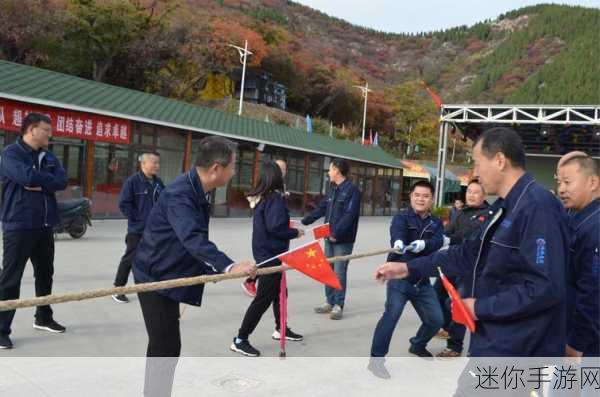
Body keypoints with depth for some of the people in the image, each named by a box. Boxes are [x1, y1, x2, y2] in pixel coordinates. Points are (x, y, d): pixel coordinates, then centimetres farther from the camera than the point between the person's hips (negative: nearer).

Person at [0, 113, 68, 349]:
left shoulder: (49, 157, 12)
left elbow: (62, 181, -1)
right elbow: (26, 176, -24)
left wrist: (40, 184, -17)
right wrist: (48, 179, -7)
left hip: (45, 226, 7)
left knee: (45, 274, 16)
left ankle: (43, 318, 32)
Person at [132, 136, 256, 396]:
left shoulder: (199, 191, 4)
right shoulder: (180, 194, -27)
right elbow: (193, 238, -43)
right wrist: (229, 267, -53)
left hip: (167, 274, 10)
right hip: (156, 276, -10)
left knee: (164, 345, 21)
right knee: (166, 347, -10)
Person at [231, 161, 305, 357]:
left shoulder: (260, 198, 7)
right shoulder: (275, 198, -19)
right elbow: (275, 227, -25)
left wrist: (288, 228, 11)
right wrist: (295, 232, -10)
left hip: (265, 252, 9)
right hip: (271, 254, -9)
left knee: (279, 291, 22)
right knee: (263, 298, -4)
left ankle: (281, 328, 37)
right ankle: (240, 340, 1)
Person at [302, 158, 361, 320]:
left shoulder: (352, 190, -12)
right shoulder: (333, 189, 14)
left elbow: (349, 215, -20)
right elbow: (321, 208, 18)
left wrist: (337, 233, -25)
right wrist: (304, 221, 15)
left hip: (343, 240, -8)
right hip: (330, 238, 8)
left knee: (339, 272, -4)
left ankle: (338, 305, 5)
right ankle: (330, 302, 22)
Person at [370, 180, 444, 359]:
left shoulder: (436, 223, 9)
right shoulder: (402, 218, -3)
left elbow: (437, 241, -13)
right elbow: (397, 230, -28)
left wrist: (423, 244, -37)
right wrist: (398, 241, -53)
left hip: (422, 281, 5)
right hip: (399, 278, -5)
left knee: (436, 319, 10)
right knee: (392, 314, -21)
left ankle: (417, 345, 40)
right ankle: (376, 357, -8)